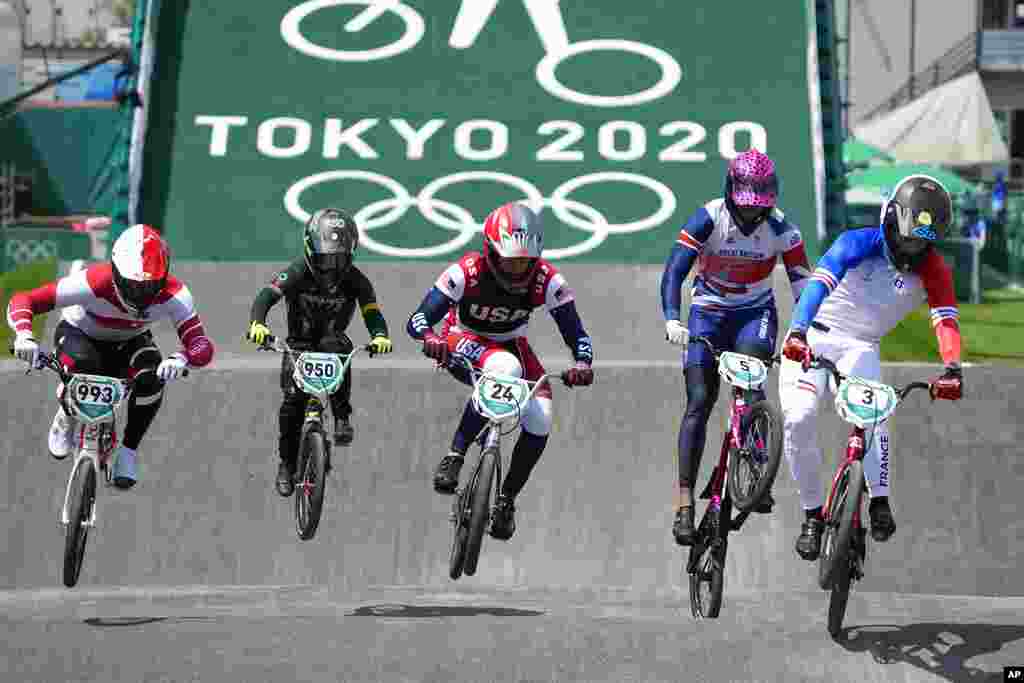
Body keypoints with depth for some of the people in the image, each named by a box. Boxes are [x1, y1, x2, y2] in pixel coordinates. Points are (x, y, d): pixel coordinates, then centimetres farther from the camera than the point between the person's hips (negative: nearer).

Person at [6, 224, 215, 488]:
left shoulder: (173, 294, -31)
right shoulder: (93, 283, -37)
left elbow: (203, 347, -36)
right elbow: (21, 301, -35)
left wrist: (181, 358, -59)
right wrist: (24, 335, -55)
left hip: (129, 343, 2)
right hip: (80, 334, -2)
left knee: (151, 379, -31)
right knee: (81, 365, -37)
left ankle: (128, 450, -7)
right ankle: (66, 418, -3)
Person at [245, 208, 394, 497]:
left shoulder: (354, 279, -15)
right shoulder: (298, 272, -18)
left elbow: (372, 311, -23)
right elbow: (266, 296, -30)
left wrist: (380, 336, -46)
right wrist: (257, 323, -51)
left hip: (332, 340, 0)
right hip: (299, 343, 0)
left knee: (335, 346, -36)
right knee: (293, 400, -18)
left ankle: (342, 417, -23)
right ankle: (287, 463, 3)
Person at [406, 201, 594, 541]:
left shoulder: (547, 280, -23)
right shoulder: (467, 273, -29)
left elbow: (576, 335, -21)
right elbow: (418, 319, -31)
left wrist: (582, 365, -43)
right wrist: (431, 339, -54)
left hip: (511, 345, 4)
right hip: (464, 342, -4)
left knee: (540, 418, -20)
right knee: (505, 369, -38)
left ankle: (506, 500, 3)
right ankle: (453, 458, -31)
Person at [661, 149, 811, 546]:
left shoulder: (781, 229, -16)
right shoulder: (709, 219, -19)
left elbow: (803, 283, -16)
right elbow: (674, 270, -26)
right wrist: (671, 318, -41)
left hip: (755, 312, 0)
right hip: (709, 312, 0)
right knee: (699, 401, -10)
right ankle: (684, 501, -9)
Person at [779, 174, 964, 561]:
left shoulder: (933, 271, -11)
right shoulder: (859, 244, -19)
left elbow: (945, 321, -23)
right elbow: (819, 283, -33)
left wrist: (952, 370, -43)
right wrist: (798, 333, -51)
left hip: (860, 347, 1)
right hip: (811, 338, -1)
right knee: (798, 419, -18)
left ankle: (879, 503, -24)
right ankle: (813, 514, -3)